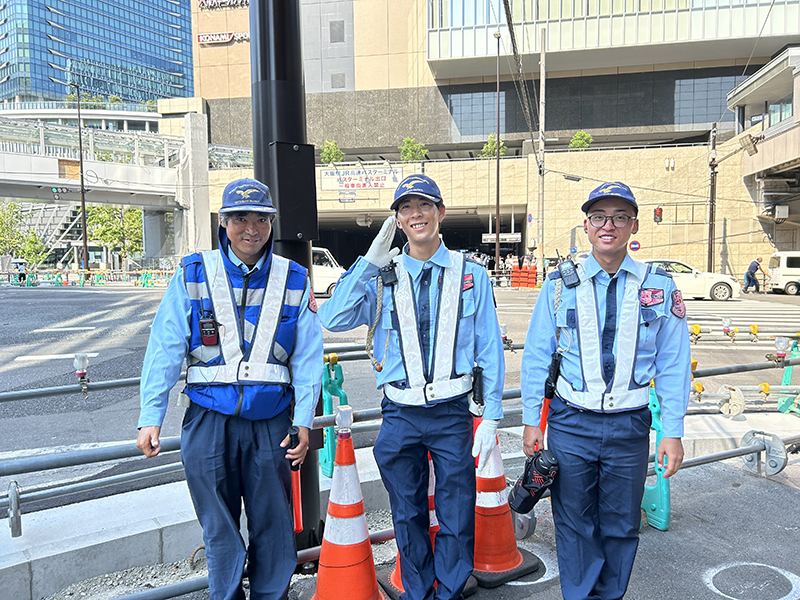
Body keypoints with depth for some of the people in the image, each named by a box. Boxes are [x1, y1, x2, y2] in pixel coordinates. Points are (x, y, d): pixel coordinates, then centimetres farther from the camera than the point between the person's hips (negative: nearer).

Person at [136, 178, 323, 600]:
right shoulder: (193, 275, 1)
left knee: (274, 528, 10)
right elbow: (164, 350, 1)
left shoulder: (293, 280, 3)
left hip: (269, 422, 1)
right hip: (208, 420, 0)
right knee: (219, 530, 11)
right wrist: (151, 417, -3)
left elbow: (307, 356, 3)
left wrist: (303, 421, -2)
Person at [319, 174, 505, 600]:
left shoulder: (471, 275, 1)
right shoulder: (382, 277, 3)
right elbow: (333, 320, -12)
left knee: (456, 518, 9)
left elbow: (490, 349, 1)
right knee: (408, 516, 16)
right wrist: (370, 261, -14)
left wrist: (491, 417, -3)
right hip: (400, 416, 2)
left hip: (452, 413, -1)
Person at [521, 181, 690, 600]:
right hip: (571, 423, 0)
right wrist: (531, 420, 0)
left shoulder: (659, 288, -1)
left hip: (629, 425, 1)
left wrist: (673, 432, -1)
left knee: (620, 525, 16)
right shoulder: (560, 285, -2)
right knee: (574, 524, 12)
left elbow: (672, 364, 1)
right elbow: (536, 356, 1)